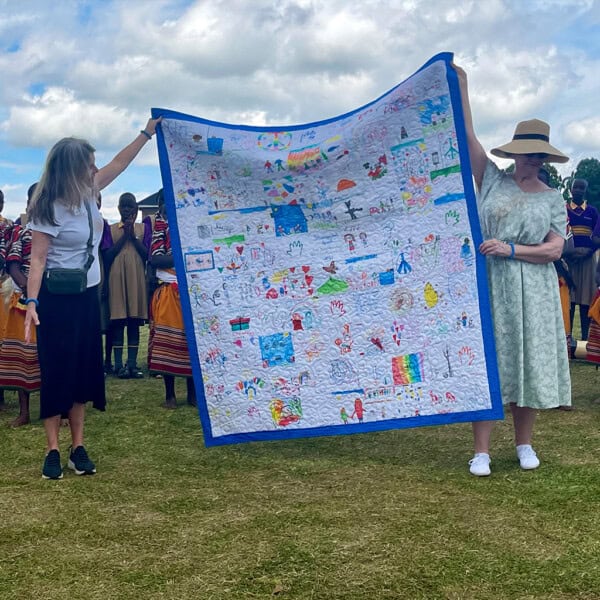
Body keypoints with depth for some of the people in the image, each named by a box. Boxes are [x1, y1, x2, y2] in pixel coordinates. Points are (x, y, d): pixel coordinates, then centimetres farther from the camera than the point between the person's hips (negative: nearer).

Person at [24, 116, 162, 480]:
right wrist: (32, 302, -28)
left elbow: (118, 165, 17)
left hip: (88, 296, 8)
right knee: (58, 371, -2)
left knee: (84, 369, 8)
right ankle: (53, 450, 6)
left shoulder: (88, 194, 4)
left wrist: (147, 134, 19)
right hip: (58, 299, -8)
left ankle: (78, 447, 15)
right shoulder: (50, 208, -17)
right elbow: (38, 259, -20)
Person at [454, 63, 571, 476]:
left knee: (528, 362, 5)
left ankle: (525, 444, 21)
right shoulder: (492, 180, 6)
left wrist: (512, 249, -14)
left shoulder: (553, 199, 7)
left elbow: (555, 249, -2)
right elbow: (468, 137, 0)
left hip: (532, 292, 1)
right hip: (490, 286, -1)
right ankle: (482, 452, 2)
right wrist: (461, 87, -3)